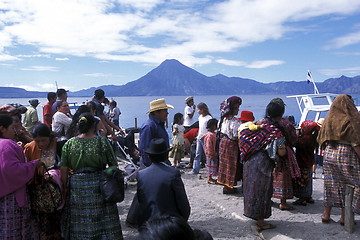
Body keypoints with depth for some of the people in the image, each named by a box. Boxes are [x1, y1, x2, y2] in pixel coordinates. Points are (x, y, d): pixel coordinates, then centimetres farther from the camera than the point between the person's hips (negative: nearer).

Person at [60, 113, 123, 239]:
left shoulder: (69, 144, -1)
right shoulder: (102, 141, -6)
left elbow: (63, 170, -2)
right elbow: (114, 165, -3)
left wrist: (65, 188, 8)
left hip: (76, 188, 2)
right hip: (99, 188, -2)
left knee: (79, 226, 14)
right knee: (101, 223, 10)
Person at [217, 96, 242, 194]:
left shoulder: (224, 119, 6)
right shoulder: (234, 121, -21)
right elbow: (236, 135, -21)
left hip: (223, 142, 9)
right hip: (231, 144, -8)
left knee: (225, 163, 16)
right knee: (231, 164, 1)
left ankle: (224, 183, 27)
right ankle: (228, 187, 9)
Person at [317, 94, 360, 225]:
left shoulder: (328, 119, 8)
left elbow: (322, 140, 11)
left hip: (329, 154, 6)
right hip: (346, 155, -6)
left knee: (331, 184, 13)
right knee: (348, 185, 6)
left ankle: (326, 214, 19)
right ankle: (344, 216, 11)